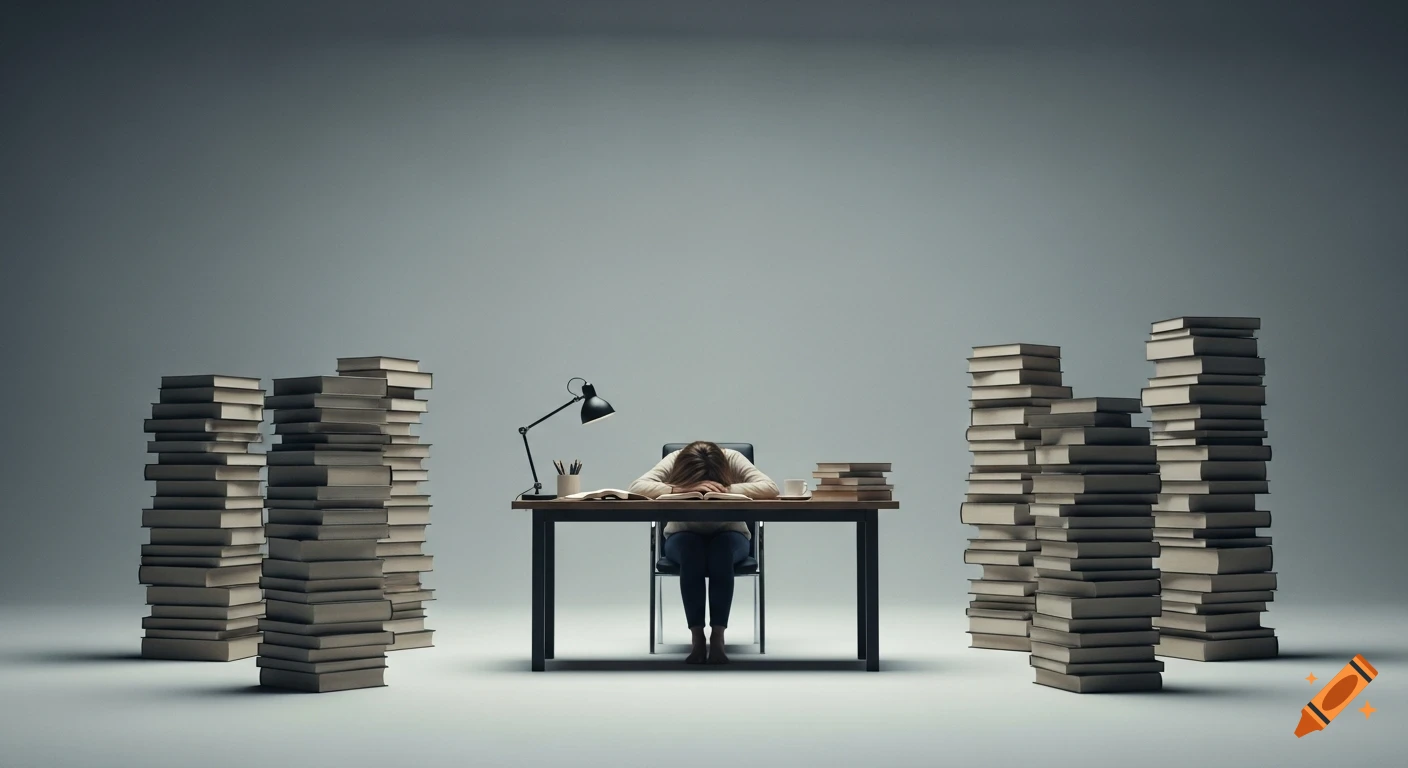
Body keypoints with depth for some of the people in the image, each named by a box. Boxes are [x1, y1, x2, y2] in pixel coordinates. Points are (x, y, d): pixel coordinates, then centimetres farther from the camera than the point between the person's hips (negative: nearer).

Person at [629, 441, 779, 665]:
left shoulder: (733, 459, -24)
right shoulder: (674, 461, -24)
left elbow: (770, 487, -35)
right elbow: (637, 487, -36)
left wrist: (726, 490, -47)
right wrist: (682, 490, -50)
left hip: (728, 535, 0)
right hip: (684, 536, 0)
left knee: (722, 547, -35)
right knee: (690, 548, -35)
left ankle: (718, 636, -32)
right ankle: (696, 637, -30)